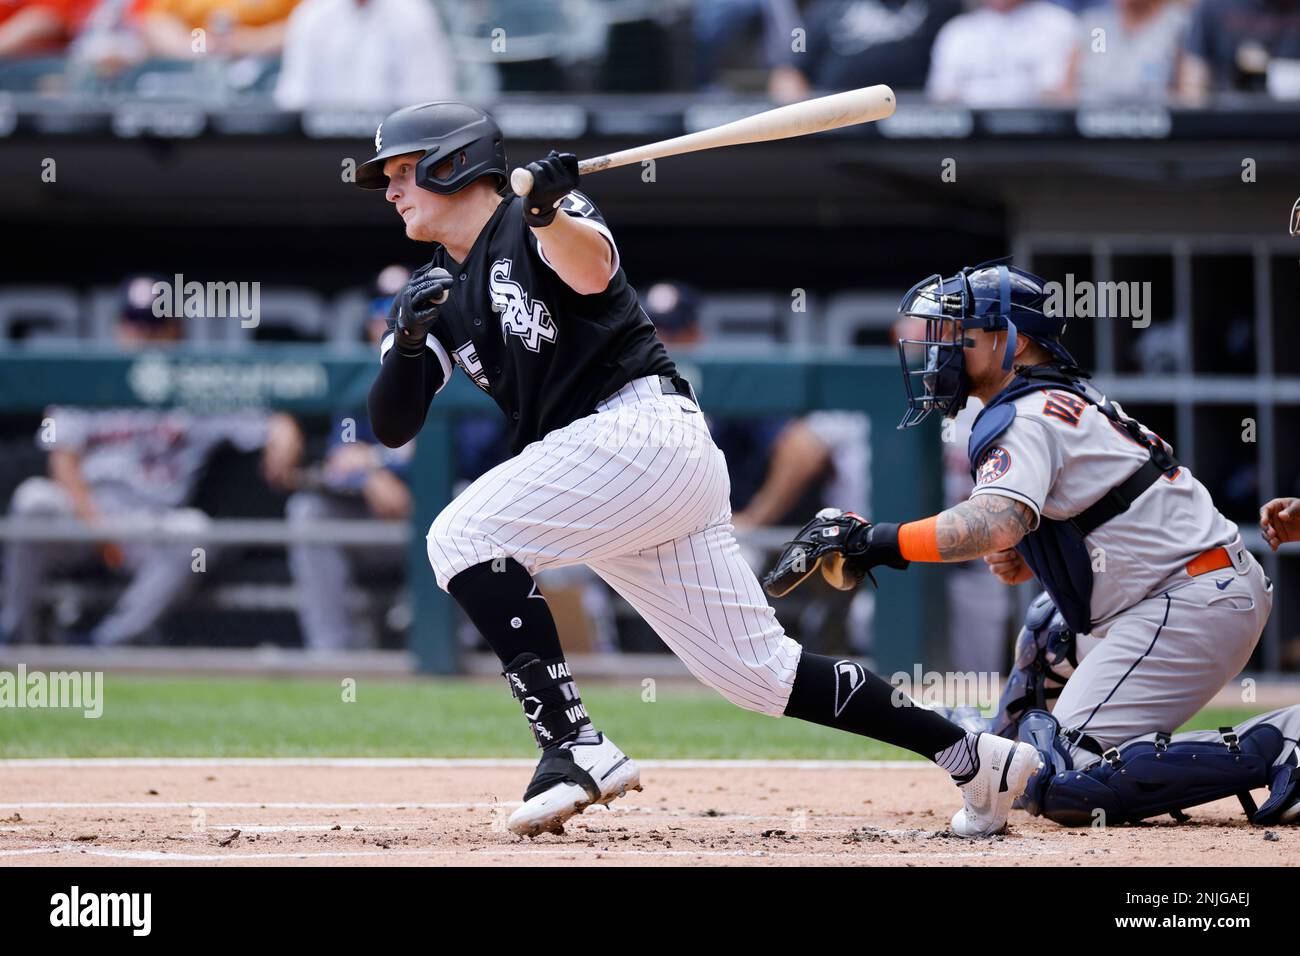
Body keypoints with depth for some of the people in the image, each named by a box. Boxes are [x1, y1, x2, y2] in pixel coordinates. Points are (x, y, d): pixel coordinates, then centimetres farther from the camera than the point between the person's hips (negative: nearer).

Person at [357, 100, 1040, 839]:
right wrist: (409, 341, -7)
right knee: (760, 671, 6)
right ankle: (976, 757, 10)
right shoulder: (441, 292, 20)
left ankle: (575, 747, -25)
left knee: (465, 536, -19)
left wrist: (545, 216, -46)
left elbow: (592, 270, -25)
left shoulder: (531, 226, -1)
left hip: (645, 425, -8)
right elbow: (391, 425, 12)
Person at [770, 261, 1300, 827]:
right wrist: (1020, 562, 6)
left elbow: (995, 524, -30)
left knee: (1063, 787, -17)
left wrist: (876, 541, -30)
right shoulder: (1069, 401, 20)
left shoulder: (1024, 419, -12)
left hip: (1191, 608, -11)